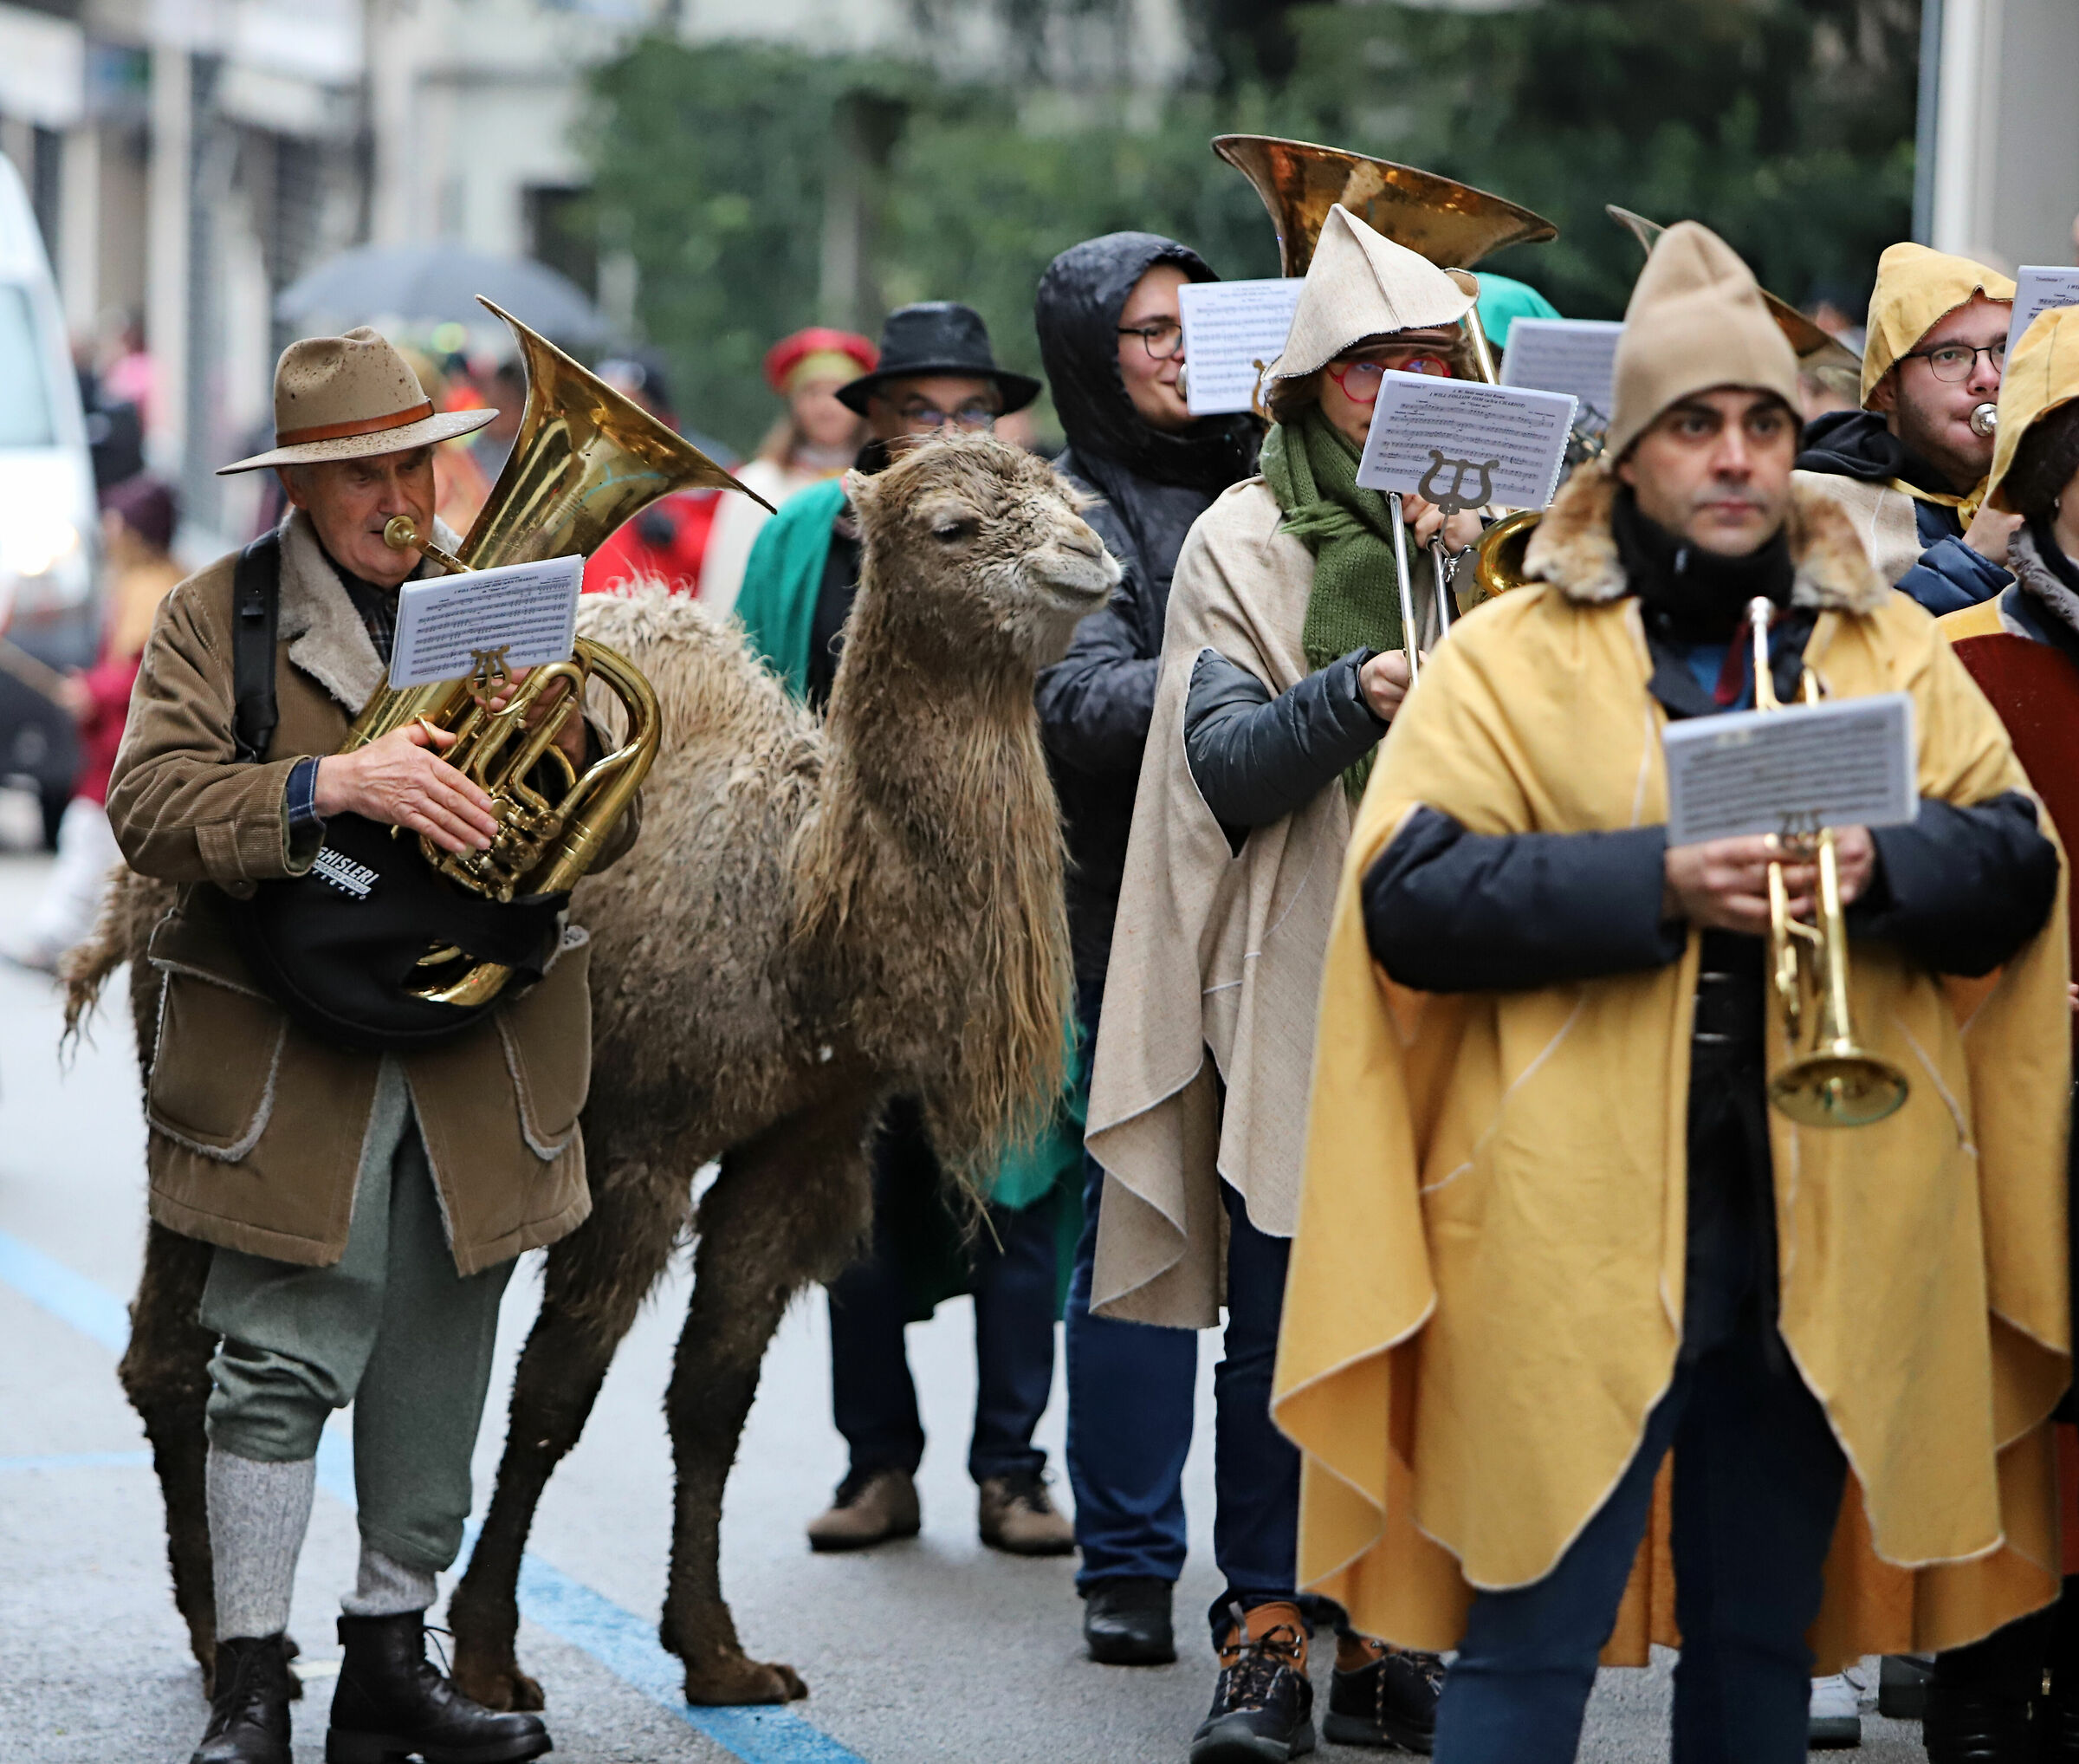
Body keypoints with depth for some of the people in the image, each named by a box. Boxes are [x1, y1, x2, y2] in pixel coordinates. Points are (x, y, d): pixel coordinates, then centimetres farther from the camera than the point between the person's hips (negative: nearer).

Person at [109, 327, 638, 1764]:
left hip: (480, 1077, 4)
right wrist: (332, 785, -27)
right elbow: (152, 807, -13)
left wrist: (567, 753, -13)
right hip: (292, 1070, -4)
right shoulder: (215, 620, 1)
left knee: (437, 1377, 9)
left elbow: (611, 833, 10)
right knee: (281, 1368, -8)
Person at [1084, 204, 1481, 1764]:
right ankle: (1266, 1638, 2)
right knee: (1283, 1315, -4)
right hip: (1299, 991, -2)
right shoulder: (1248, 541, 6)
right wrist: (1350, 698, -21)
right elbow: (1223, 767, -5)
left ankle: (1391, 1629, 12)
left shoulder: (1497, 534, 14)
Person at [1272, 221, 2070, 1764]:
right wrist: (1654, 884, -20)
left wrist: (1884, 866, -14)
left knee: (1765, 1635, 14)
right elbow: (1407, 894, -9)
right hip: (1583, 1233, -4)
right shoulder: (1514, 655, 1)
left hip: (1824, 1228, 4)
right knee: (1529, 1639, -3)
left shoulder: (1892, 649, 12)